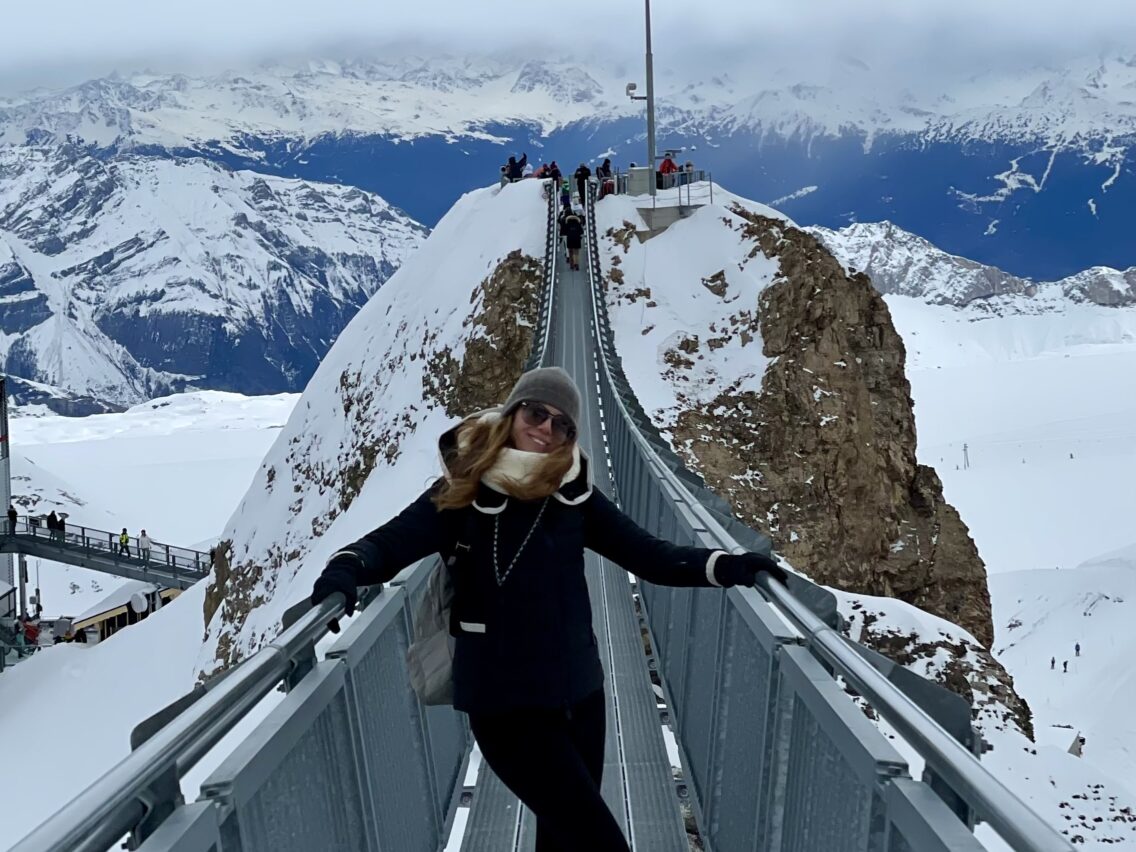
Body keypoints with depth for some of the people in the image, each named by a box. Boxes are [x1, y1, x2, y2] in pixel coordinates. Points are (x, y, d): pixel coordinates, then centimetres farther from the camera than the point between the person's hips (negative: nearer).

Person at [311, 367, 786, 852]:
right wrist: (347, 568, -32)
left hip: (578, 690, 4)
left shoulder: (573, 493, 2)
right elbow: (390, 543, -10)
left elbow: (648, 555, 1)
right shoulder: (464, 491, -6)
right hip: (504, 701, -4)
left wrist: (729, 567, -11)